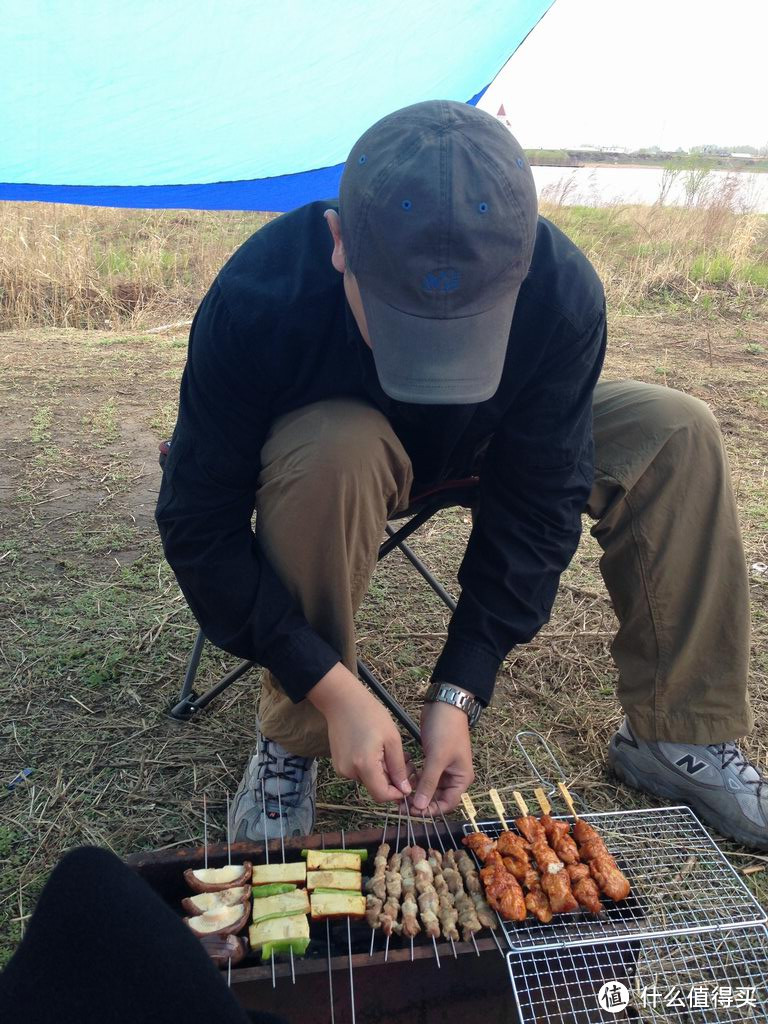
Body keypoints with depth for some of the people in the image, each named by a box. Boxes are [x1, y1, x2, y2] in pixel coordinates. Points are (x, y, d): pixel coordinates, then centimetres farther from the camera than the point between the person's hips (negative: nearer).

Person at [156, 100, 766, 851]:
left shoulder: (563, 291, -29)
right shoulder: (255, 298, -35)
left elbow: (537, 502, -22)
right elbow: (199, 525, -28)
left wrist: (460, 690, -26)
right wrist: (332, 688, -32)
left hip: (470, 449, 3)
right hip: (321, 446, -2)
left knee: (675, 435, -17)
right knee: (332, 456, -40)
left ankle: (682, 737, -5)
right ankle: (290, 741, -16)